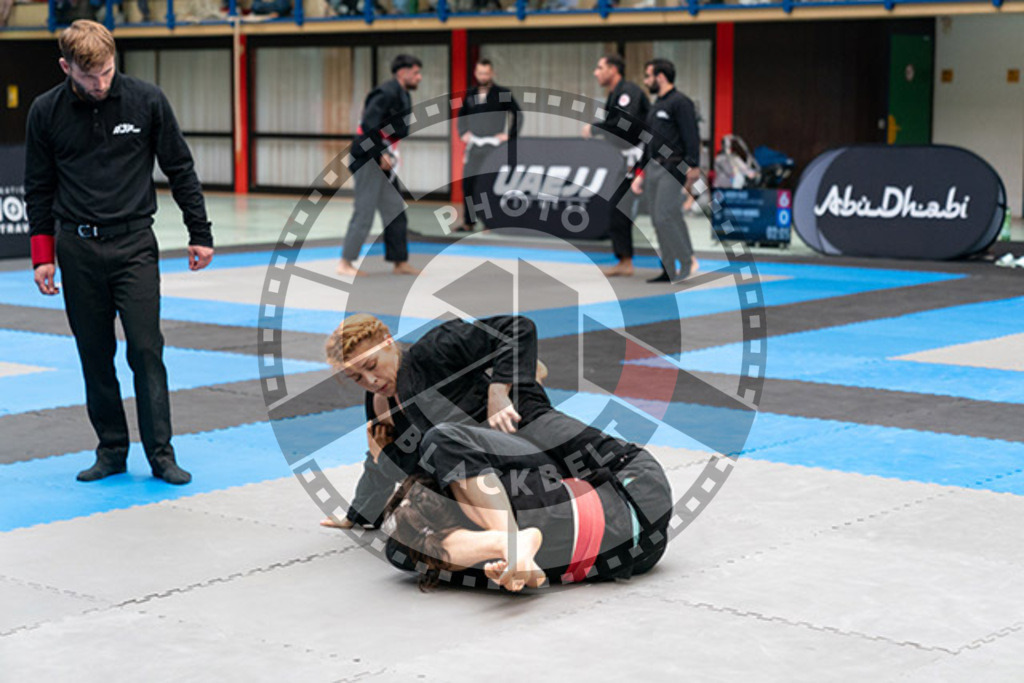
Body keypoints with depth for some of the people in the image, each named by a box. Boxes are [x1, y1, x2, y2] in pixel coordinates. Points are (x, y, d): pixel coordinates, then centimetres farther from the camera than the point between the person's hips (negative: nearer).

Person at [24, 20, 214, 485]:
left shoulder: (147, 101, -5)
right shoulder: (46, 112, -1)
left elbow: (180, 169, 4)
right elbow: (39, 188, 8)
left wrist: (200, 233, 4)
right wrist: (42, 256, 5)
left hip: (134, 242, -2)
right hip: (77, 248, 2)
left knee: (146, 350, -6)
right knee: (95, 355, 7)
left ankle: (160, 453, 2)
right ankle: (112, 450, 18)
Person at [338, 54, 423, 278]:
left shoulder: (402, 96, 13)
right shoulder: (387, 93, -17)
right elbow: (369, 125, -25)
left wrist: (389, 154, 8)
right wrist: (380, 155, -21)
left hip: (383, 160, 10)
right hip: (368, 158, -10)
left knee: (396, 212, 11)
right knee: (364, 211, -6)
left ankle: (400, 262, 18)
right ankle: (345, 263, 2)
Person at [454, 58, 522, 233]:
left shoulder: (502, 94, -4)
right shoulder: (470, 95, 10)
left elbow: (518, 114, 0)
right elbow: (462, 115, 24)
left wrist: (510, 135, -6)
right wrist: (463, 132, 10)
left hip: (493, 145, -5)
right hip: (474, 145, 5)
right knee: (468, 183, 3)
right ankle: (469, 222, 12)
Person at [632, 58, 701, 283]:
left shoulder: (680, 102, -9)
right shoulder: (655, 106, 20)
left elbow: (691, 137, -16)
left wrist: (693, 166, -22)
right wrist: (641, 174, 21)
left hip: (672, 169, -9)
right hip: (653, 169, 9)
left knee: (665, 217, -14)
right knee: (659, 220, 6)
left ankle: (686, 263, -3)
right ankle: (670, 270, 10)